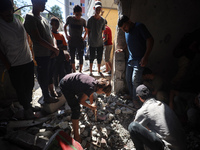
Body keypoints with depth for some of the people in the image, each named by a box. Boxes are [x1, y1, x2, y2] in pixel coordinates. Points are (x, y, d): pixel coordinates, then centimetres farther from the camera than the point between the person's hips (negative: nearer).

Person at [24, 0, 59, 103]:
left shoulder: (42, 18, 15)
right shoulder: (30, 17, -12)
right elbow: (38, 39, -19)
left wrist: (54, 50, -1)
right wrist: (55, 49, -14)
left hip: (50, 53, 8)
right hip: (41, 55, -8)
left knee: (50, 74, 19)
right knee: (43, 77, 5)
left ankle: (52, 91, 37)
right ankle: (46, 98, 21)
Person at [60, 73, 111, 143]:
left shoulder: (95, 82, -2)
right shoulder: (91, 88, -28)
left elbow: (90, 95, 18)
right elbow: (81, 101, -15)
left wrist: (92, 105, 29)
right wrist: (90, 106, 0)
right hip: (65, 86, -10)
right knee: (76, 110, -11)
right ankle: (76, 136, 1)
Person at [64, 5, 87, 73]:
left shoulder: (83, 21, -1)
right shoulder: (69, 18, -2)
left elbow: (86, 30, 14)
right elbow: (65, 27, 13)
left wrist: (84, 37, 0)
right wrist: (66, 35, 3)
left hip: (80, 41, 0)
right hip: (71, 41, 1)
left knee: (81, 57, 1)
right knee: (72, 57, 7)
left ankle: (80, 71, 15)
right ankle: (74, 71, 23)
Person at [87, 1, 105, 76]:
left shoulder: (102, 20, 4)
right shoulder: (90, 19, -3)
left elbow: (102, 31, 10)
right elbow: (89, 31, 2)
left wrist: (99, 38, 5)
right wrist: (89, 40, 1)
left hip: (100, 43, 3)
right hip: (92, 43, -2)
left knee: (99, 58, 11)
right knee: (92, 58, 6)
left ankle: (99, 71, 29)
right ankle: (91, 71, 21)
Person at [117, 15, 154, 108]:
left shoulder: (139, 27, -9)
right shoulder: (126, 32, 14)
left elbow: (150, 40, -14)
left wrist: (145, 57, -21)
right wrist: (122, 50, 11)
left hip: (139, 60, -8)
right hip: (130, 59, 8)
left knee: (135, 80, -11)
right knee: (128, 80, 10)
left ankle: (136, 101, 8)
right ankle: (132, 97, 28)